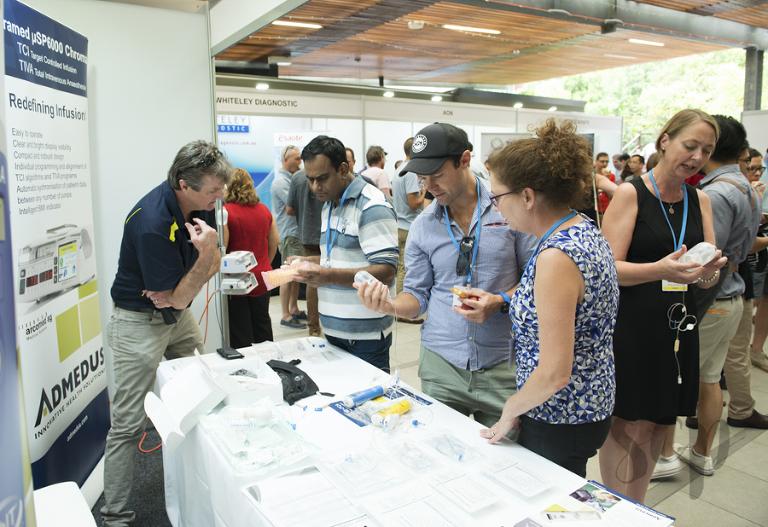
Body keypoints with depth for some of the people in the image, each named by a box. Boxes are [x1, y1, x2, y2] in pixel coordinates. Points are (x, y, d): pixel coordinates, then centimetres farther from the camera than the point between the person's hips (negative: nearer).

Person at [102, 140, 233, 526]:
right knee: (128, 424, -2)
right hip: (139, 323, -7)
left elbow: (213, 261, 4)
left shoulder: (200, 204, -7)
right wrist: (205, 252, -36)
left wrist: (177, 292, -13)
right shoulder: (152, 223, -30)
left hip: (178, 315, 8)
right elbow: (178, 297, -24)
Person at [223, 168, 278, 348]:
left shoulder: (225, 211, -15)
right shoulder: (264, 210, 4)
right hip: (261, 278, 6)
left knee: (239, 336, 5)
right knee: (262, 323, 21)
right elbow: (275, 242, 11)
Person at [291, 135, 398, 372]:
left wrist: (330, 277, -31)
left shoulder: (372, 206, -15)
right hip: (333, 330, 8)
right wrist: (307, 262, 7)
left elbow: (386, 271, -22)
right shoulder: (329, 206, 14)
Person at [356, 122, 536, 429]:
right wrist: (389, 306, -11)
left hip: (502, 365, -2)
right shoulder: (422, 226, 4)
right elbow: (418, 295, 8)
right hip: (441, 365, 2)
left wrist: (501, 302, -17)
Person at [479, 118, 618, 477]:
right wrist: (499, 302, 7)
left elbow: (554, 374, -28)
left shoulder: (556, 256, -28)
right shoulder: (586, 231, 2)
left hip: (560, 424, -9)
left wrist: (510, 411, -11)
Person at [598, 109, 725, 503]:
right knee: (626, 426, 2)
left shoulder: (700, 200, 12)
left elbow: (710, 276, 12)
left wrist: (708, 272, -12)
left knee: (657, 424, 13)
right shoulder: (631, 194, -6)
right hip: (632, 326, -6)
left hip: (678, 325, 6)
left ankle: (635, 508, 30)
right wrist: (660, 270, -29)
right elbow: (610, 267, -13)